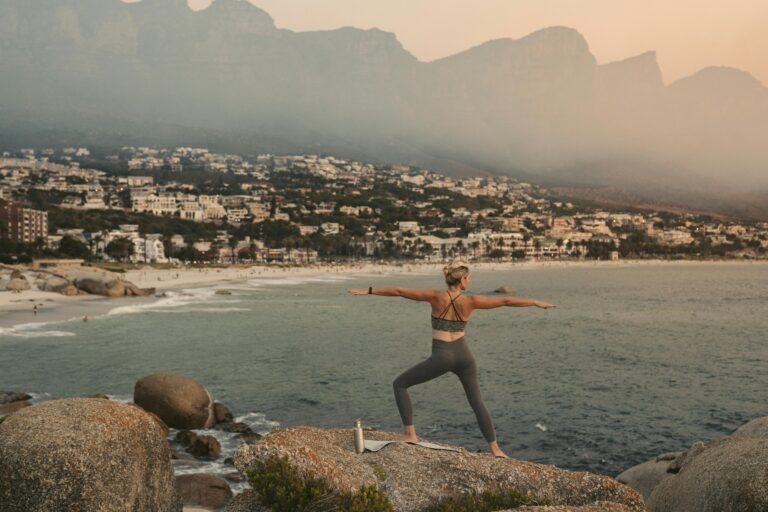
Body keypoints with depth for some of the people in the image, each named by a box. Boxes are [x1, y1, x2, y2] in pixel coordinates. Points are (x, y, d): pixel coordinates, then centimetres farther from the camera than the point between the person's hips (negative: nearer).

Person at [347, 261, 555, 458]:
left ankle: (409, 433, 2)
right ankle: (495, 448, 15)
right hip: (463, 354, 3)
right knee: (476, 401, 16)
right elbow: (506, 301, 1)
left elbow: (399, 292, -6)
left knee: (400, 384, 12)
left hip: (441, 357, -3)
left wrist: (368, 290, 1)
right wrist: (537, 302, 12)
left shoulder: (436, 296, -7)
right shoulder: (470, 301, -4)